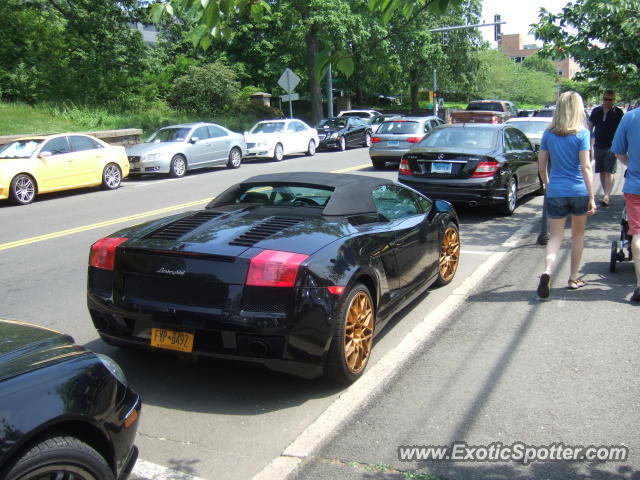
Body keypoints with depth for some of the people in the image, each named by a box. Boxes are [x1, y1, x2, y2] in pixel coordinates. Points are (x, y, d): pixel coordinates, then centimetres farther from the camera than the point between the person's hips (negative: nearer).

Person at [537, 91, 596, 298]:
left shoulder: (548, 134, 2)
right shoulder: (582, 134, -7)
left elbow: (541, 166, 5)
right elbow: (586, 167, -11)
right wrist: (592, 197, -8)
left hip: (555, 192, 1)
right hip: (579, 192, -1)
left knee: (555, 237, 5)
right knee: (578, 235, 17)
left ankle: (547, 271, -22)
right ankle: (573, 279, 25)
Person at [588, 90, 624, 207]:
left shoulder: (618, 113, -2)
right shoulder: (596, 111, 8)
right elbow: (590, 128, 14)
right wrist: (590, 144, 7)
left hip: (611, 147, -4)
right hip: (598, 146, 4)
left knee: (609, 172, -9)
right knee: (602, 172, 10)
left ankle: (606, 196, -15)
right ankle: (605, 194, 19)